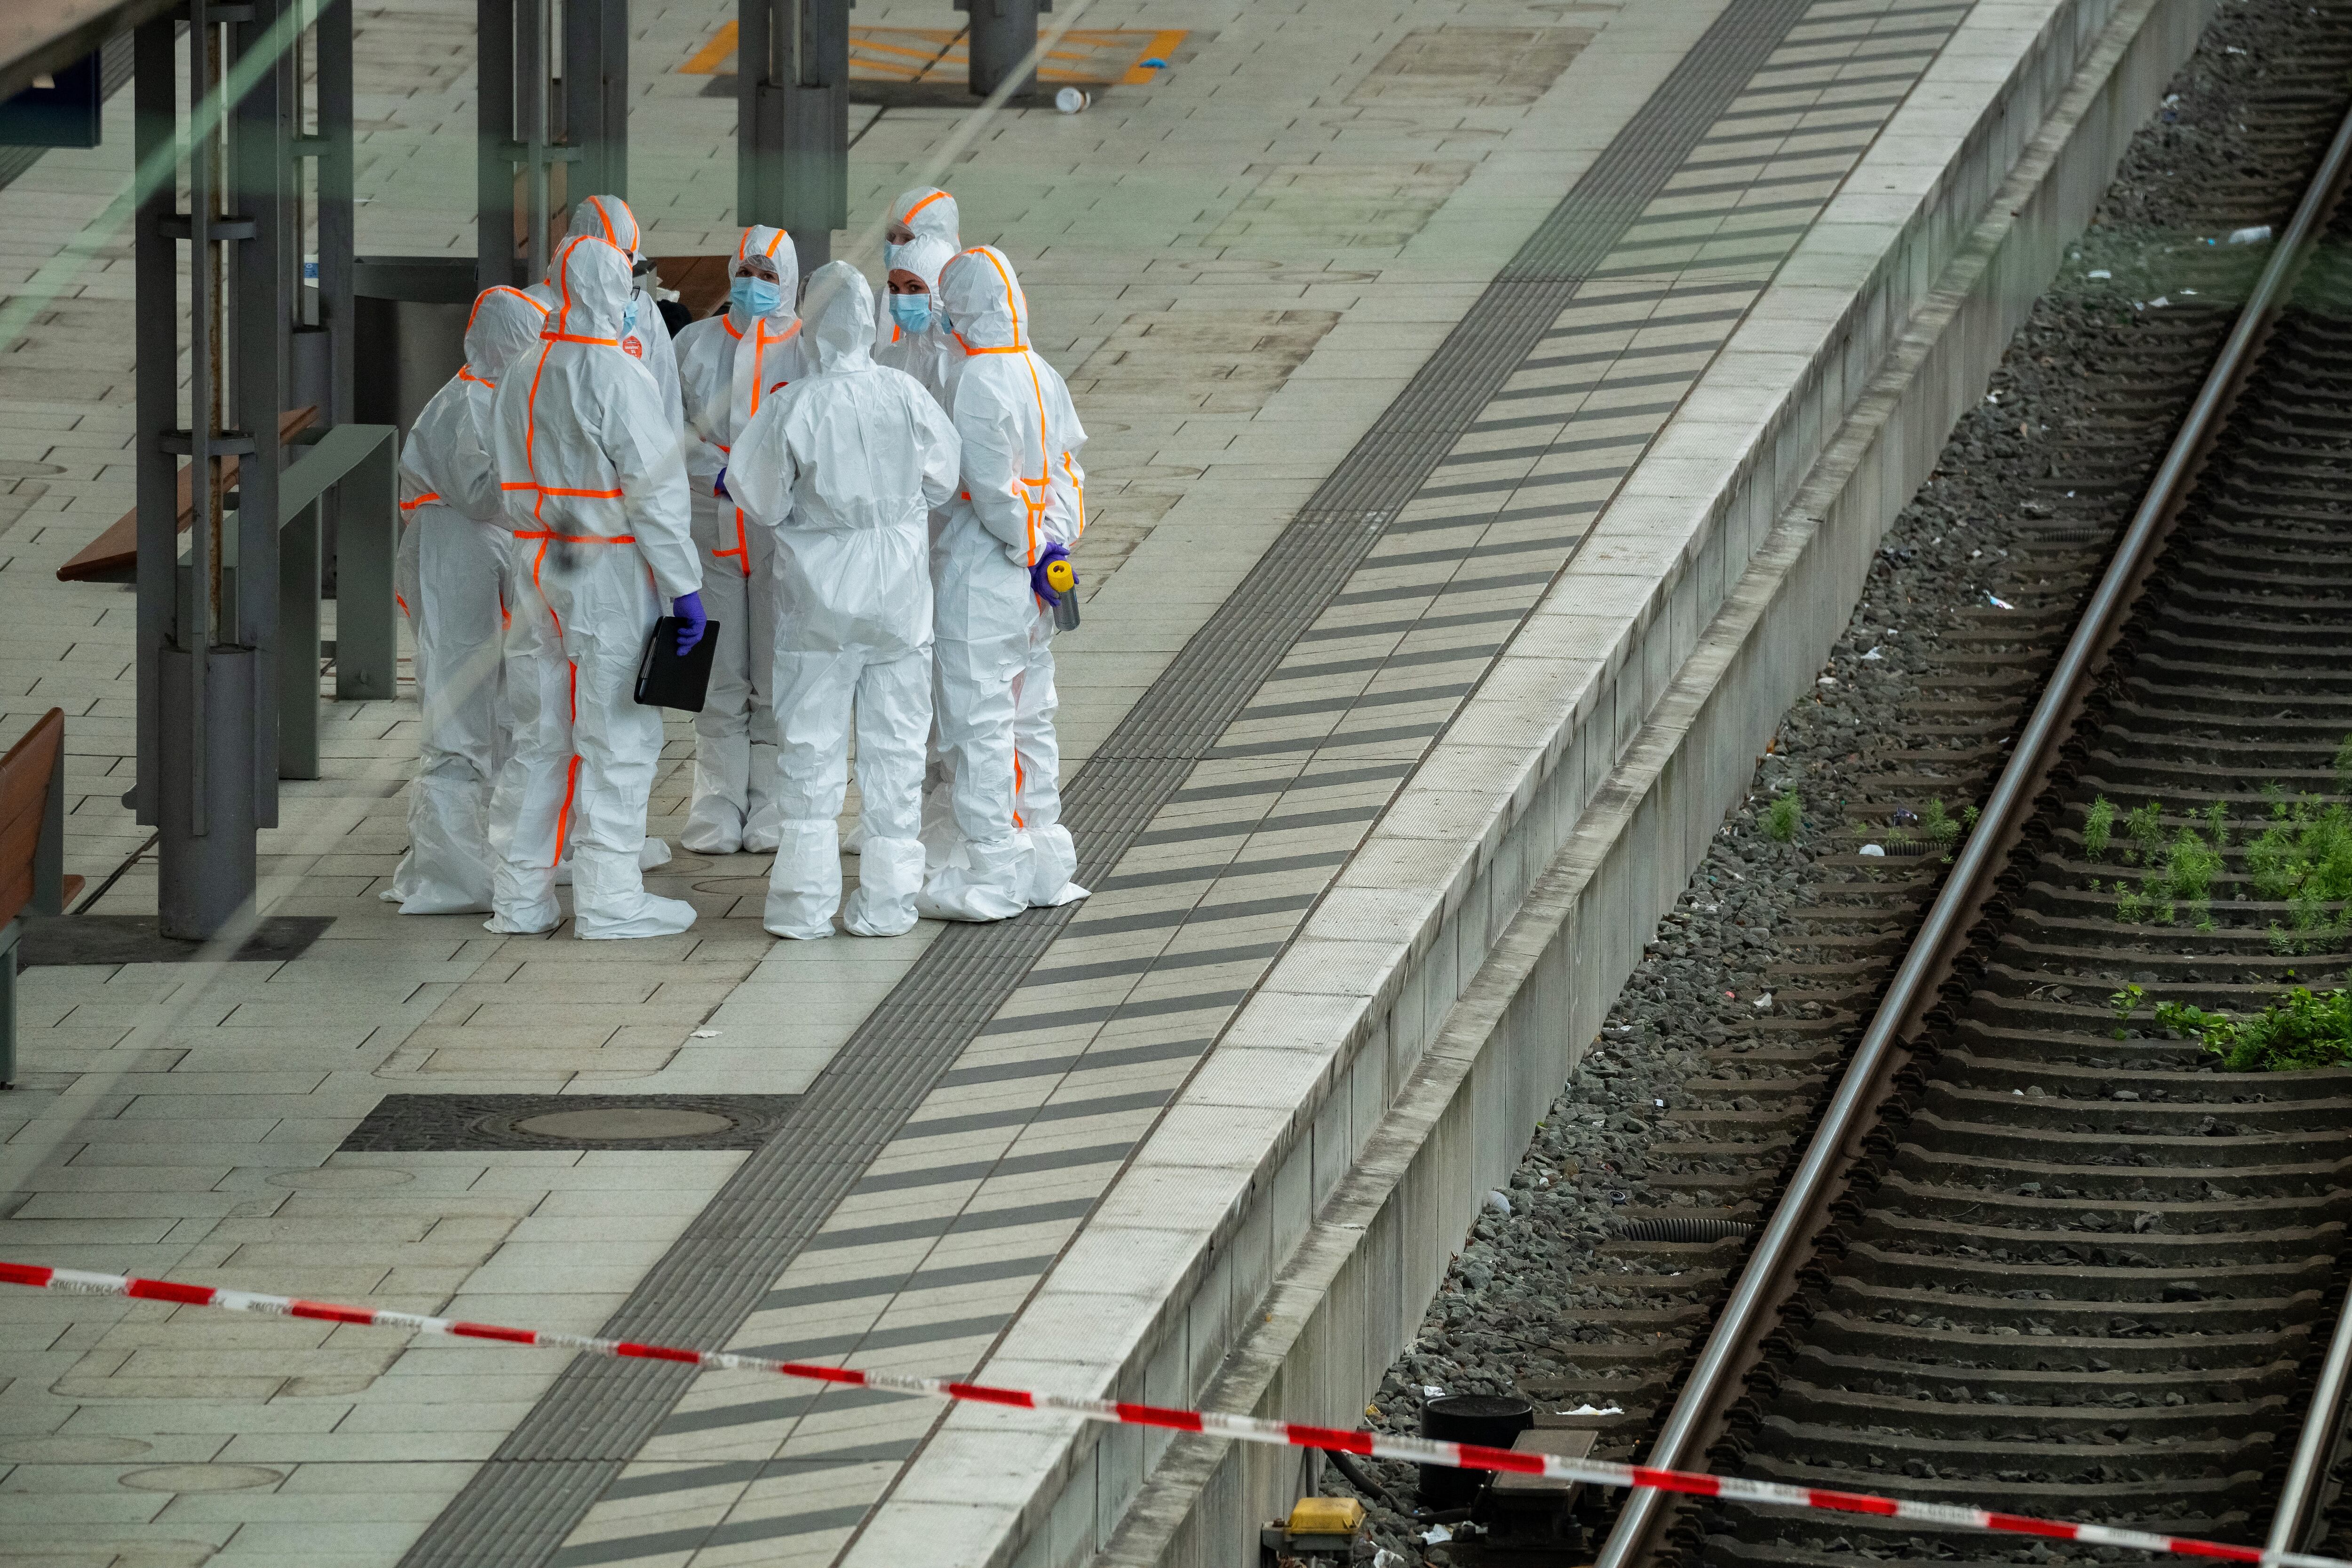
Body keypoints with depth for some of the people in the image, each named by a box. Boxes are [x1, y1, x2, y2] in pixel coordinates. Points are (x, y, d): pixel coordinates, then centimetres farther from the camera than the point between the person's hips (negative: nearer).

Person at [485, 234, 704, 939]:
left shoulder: (519, 379, 9)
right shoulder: (618, 378, -14)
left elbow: (511, 478, 12)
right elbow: (655, 489, -16)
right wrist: (684, 585, -12)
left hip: (533, 565, 7)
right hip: (608, 574, -7)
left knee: (539, 736, 13)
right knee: (617, 739, -1)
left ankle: (520, 897, 16)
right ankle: (609, 899, 0)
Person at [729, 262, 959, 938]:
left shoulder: (792, 407, -16)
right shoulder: (906, 395, -9)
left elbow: (761, 501, -8)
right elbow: (942, 480, 3)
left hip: (820, 599, -2)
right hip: (901, 597, 2)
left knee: (810, 748, 7)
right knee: (895, 745, 10)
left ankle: (806, 902, 7)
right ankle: (886, 900, 13)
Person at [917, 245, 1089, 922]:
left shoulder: (974, 384, -19)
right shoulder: (1044, 377, 7)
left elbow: (992, 490, -20)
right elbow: (1068, 472, 8)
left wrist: (1033, 552, -9)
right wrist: (1054, 543, 2)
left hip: (980, 579, -8)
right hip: (1030, 584, 8)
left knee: (978, 725, -2)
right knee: (1031, 720, 16)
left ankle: (990, 877, -1)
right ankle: (1042, 861, 21)